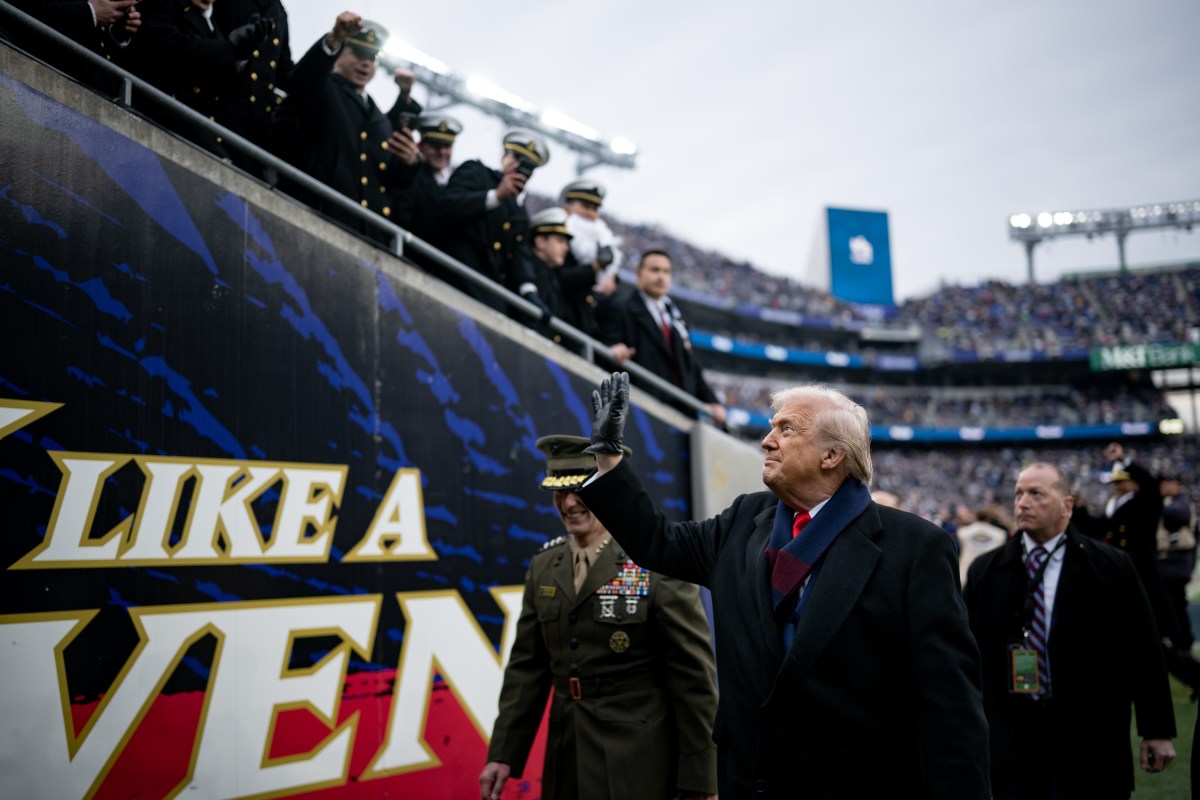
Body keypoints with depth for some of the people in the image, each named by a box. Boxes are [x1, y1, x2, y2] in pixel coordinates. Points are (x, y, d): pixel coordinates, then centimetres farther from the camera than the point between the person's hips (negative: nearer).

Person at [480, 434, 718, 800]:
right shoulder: (543, 567, 5)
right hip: (567, 765, 5)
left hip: (638, 770, -5)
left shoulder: (661, 565, -13)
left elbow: (694, 676, -11)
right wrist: (503, 754, 4)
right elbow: (526, 667, 9)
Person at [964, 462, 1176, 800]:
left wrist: (1157, 731, 1)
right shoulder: (984, 571, 4)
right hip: (1009, 747, 2)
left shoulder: (1112, 567, -1)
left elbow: (1143, 653, 1)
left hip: (1091, 749, -1)